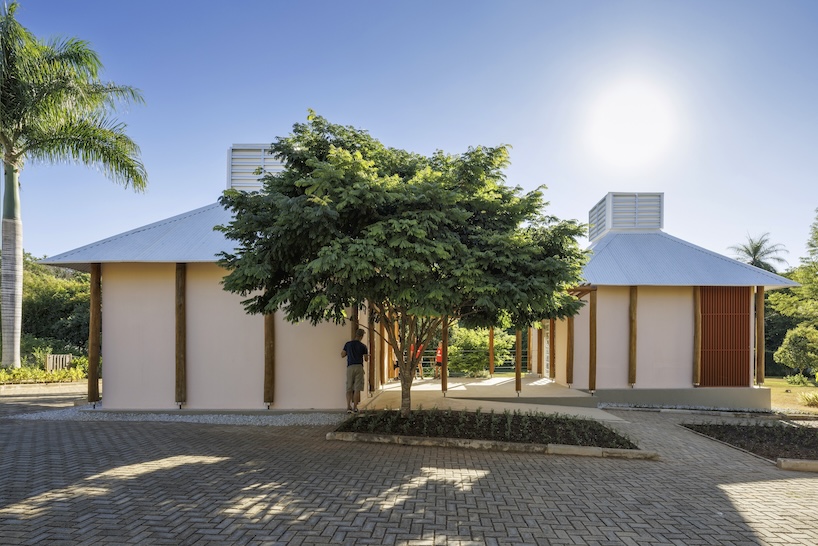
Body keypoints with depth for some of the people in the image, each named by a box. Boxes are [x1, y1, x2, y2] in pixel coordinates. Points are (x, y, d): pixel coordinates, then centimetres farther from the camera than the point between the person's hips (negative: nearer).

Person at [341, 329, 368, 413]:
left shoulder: (348, 344, 6)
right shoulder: (363, 346, 1)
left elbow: (342, 355, 9)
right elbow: (366, 359, 5)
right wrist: (367, 355, 28)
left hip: (350, 367, 2)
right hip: (359, 367, -2)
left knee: (349, 388, 7)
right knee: (357, 389, 1)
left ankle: (348, 407, 0)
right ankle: (355, 408, -1)